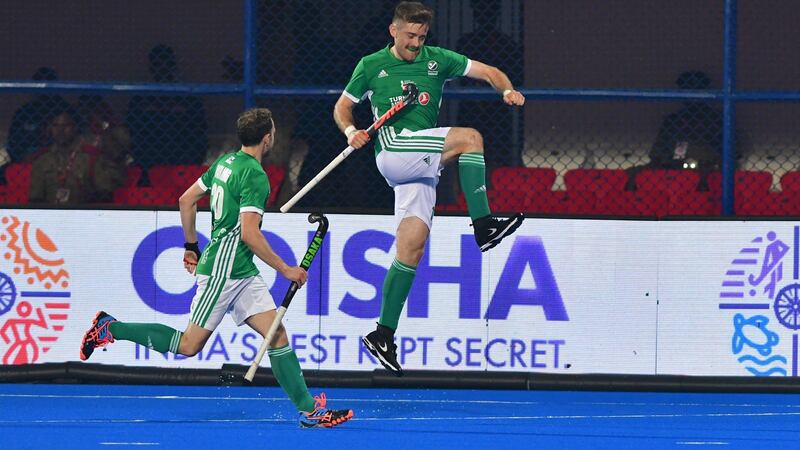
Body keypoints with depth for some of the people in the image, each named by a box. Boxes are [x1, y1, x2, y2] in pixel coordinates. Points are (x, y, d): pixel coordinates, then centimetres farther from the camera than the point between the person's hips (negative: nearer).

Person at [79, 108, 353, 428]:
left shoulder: (226, 162, 11)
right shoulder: (255, 176, -17)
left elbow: (186, 200, 17)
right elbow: (249, 233, -23)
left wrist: (191, 246, 27)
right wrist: (285, 270, -15)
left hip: (241, 274, 10)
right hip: (223, 270, -10)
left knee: (277, 335, 0)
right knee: (189, 345, -3)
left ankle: (309, 409, -5)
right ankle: (110, 329, 8)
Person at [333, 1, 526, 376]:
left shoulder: (438, 60, 15)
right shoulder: (371, 66, 10)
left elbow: (489, 72, 14)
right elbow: (342, 107, 18)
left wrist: (507, 90, -8)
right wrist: (350, 130, -4)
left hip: (422, 167, 4)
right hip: (393, 148, -4)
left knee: (412, 247, -5)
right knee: (469, 137, -21)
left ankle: (383, 335, -3)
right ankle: (483, 225, -24)